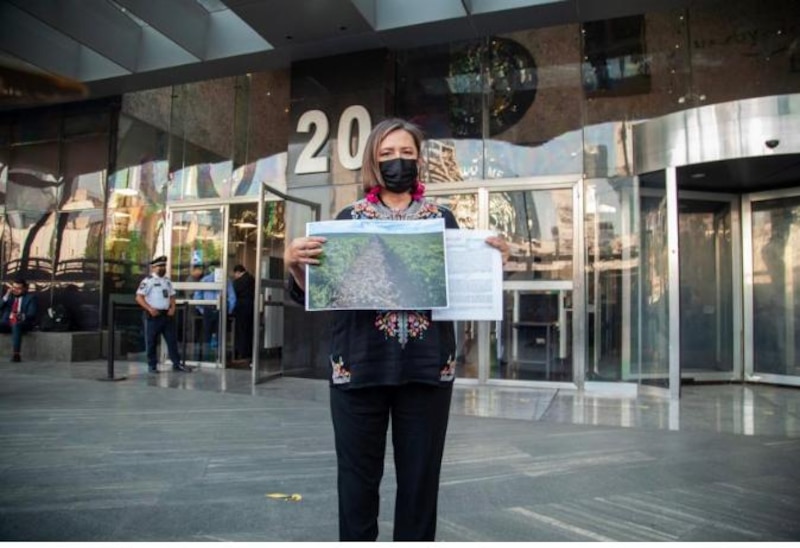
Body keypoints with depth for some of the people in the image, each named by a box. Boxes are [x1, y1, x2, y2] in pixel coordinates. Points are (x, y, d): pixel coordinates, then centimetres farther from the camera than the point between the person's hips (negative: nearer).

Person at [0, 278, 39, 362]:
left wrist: (22, 316, -25)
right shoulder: (8, 296, 22)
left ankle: (16, 354, -46)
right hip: (7, 322, 4)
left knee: (16, 325, -39)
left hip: (23, 323, -4)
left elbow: (31, 314, -4)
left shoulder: (31, 297, 8)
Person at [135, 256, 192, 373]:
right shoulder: (148, 281, -7)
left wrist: (172, 308, 2)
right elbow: (139, 297, -10)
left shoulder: (167, 280, 13)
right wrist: (150, 309, -19)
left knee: (172, 339, 6)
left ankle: (177, 363, 12)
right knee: (151, 341, 3)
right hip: (153, 315, -6)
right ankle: (152, 365, 15)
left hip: (167, 314, 6)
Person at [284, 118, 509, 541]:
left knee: (420, 479, 10)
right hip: (360, 366, 0)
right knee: (358, 479, 10)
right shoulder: (349, 218, 8)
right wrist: (294, 263, -15)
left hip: (427, 367, 1)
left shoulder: (443, 218, 10)